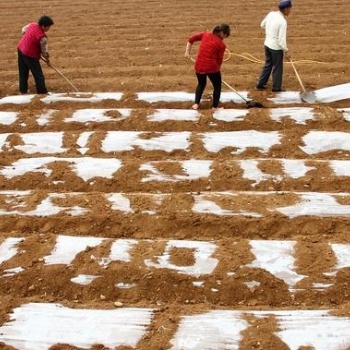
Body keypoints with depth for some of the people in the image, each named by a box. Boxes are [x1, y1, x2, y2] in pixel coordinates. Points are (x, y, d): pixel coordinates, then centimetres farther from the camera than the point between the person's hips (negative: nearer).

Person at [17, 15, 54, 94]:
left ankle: (23, 91, 31)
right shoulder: (42, 37, -26)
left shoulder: (32, 25, -5)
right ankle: (43, 92, 8)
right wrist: (47, 60, 3)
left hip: (20, 49, 9)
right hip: (30, 55, -9)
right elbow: (45, 51, -15)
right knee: (39, 75, 2)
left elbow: (23, 30, 15)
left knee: (23, 73, 20)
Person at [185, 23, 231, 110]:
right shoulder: (221, 44, -6)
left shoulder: (206, 34, 6)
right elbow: (219, 60, -1)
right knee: (217, 86, 19)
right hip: (212, 67, -5)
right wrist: (217, 70, 14)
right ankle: (215, 107, 19)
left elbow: (191, 39, 11)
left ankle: (196, 104, 21)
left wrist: (187, 51, 15)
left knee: (201, 84, 29)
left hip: (199, 66, 5)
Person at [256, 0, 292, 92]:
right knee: (277, 67, 10)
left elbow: (262, 25, 14)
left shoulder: (271, 14, -3)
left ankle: (260, 84, 28)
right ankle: (276, 87, 23)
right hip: (276, 47, -7)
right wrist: (286, 51, -13)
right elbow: (281, 39, -22)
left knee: (268, 64, 22)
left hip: (267, 44, 7)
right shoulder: (282, 21, -24)